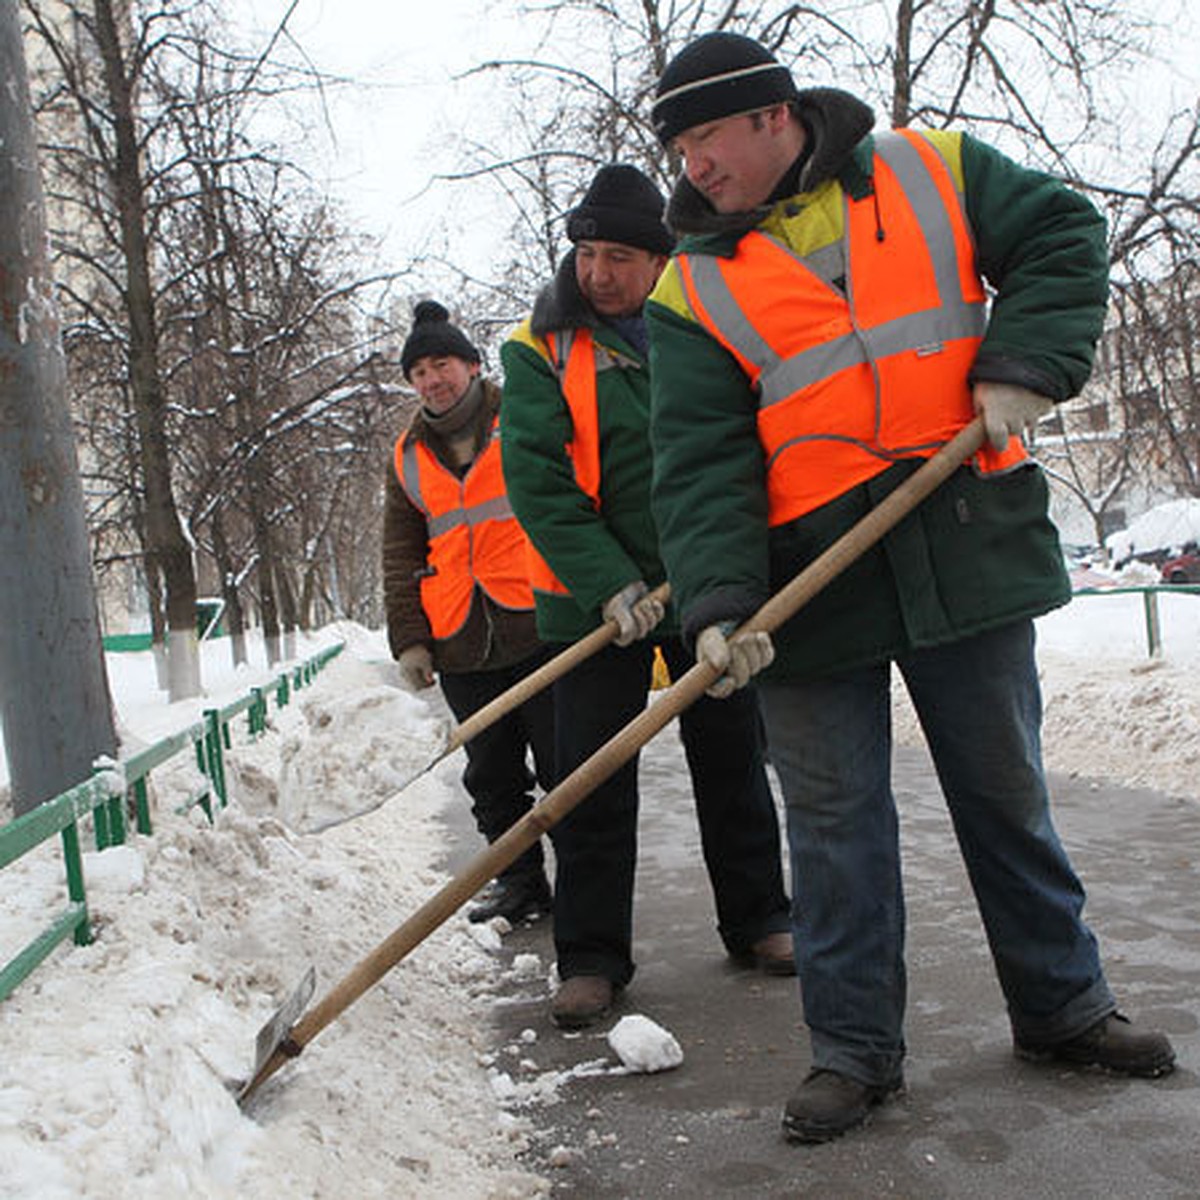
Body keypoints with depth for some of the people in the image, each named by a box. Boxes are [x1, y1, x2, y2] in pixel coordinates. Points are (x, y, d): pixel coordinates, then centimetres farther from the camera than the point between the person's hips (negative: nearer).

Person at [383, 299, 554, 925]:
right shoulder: (409, 457, 16)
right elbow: (401, 557, 15)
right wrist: (409, 638, 4)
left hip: (541, 627, -4)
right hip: (460, 643, 4)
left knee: (565, 766, -1)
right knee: (491, 774, 10)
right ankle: (520, 882, 22)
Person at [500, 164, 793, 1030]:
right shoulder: (542, 350, -4)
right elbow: (536, 481, -11)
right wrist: (610, 583, -20)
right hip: (595, 597, -2)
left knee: (732, 757, 11)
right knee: (593, 779, -1)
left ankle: (758, 920, 27)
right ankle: (591, 958, 11)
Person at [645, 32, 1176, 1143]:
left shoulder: (931, 172, 6)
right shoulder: (693, 288, 3)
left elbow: (1062, 238, 10)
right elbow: (700, 459, -6)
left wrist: (1022, 366, -7)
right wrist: (718, 602, -19)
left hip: (967, 546, 1)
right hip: (811, 580, 0)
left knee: (1006, 790, 13)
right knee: (834, 820, 3)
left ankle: (1063, 1006, 31)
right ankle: (854, 1049, 18)